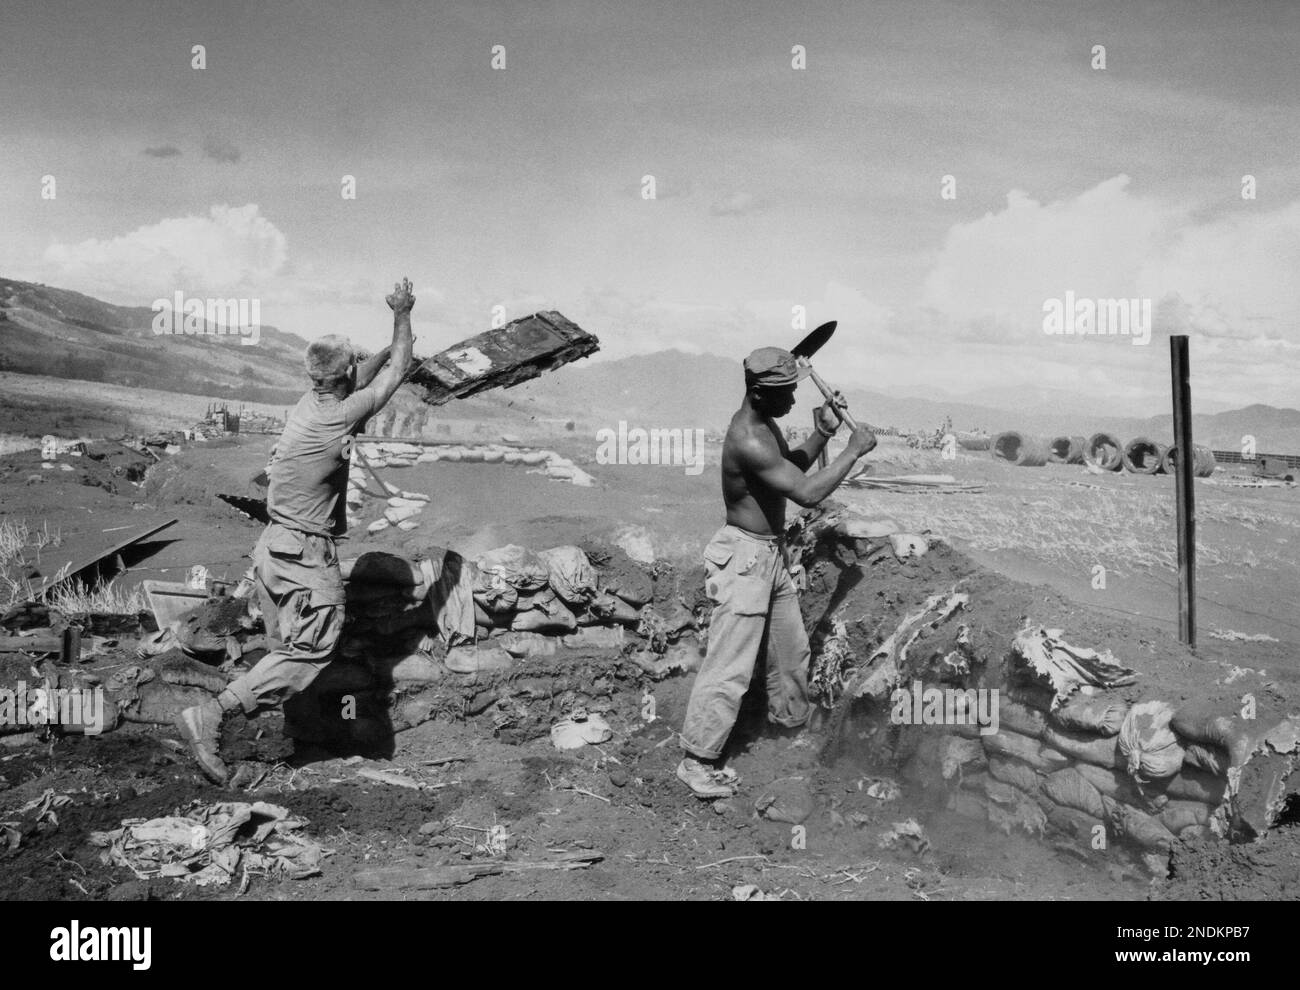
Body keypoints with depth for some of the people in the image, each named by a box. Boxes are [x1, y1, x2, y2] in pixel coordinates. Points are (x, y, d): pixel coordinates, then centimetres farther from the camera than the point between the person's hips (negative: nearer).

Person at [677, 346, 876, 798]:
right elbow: (808, 493, -28)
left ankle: (793, 718, 48)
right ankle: (696, 761, 2)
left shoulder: (765, 423, 5)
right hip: (745, 557, -10)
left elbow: (791, 469, 20)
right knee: (731, 666, -6)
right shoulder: (748, 441, -28)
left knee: (791, 646, 25)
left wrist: (823, 432, 5)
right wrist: (853, 451, -17)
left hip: (771, 554, 10)